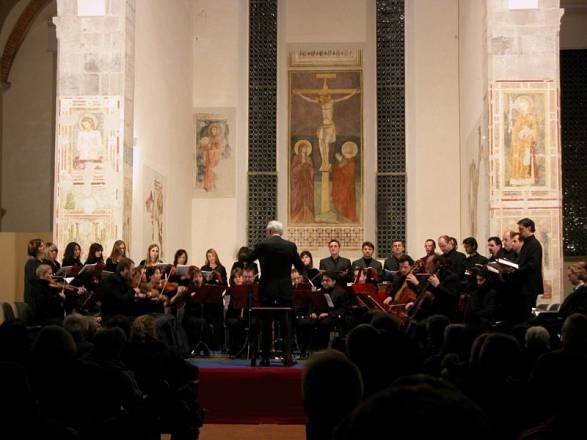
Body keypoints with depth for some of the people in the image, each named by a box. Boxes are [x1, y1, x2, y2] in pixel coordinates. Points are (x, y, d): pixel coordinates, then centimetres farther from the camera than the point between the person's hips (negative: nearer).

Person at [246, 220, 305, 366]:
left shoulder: (263, 245, -8)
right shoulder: (291, 246, 0)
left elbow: (247, 260, 3)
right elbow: (301, 267, 9)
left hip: (267, 290, -2)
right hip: (285, 290, 2)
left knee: (266, 323, 5)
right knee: (286, 322, 7)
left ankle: (265, 358, 6)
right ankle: (288, 356, 2)